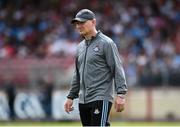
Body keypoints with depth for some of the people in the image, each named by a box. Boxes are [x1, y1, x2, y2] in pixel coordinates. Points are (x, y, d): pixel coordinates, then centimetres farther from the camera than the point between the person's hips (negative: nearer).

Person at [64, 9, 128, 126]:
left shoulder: (106, 43, -5)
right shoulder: (80, 47, 18)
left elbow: (118, 69, -10)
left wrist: (121, 94, -19)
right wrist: (71, 96, 22)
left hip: (101, 99, -8)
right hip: (83, 101, 8)